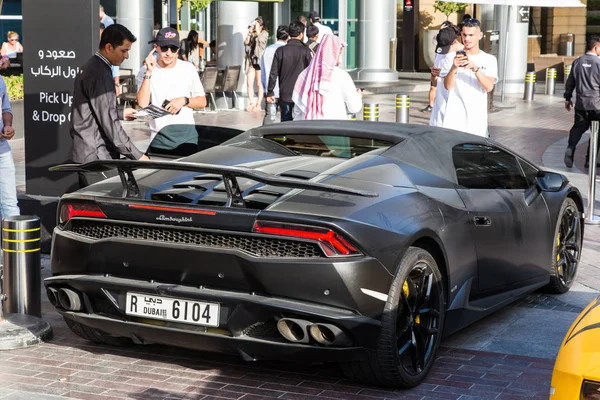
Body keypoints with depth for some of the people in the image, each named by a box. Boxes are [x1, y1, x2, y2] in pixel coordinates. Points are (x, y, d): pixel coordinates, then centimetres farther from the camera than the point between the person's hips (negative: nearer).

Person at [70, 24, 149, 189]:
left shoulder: (90, 67, 15)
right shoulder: (100, 74, -18)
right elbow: (108, 122, -22)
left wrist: (121, 113, 33)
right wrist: (137, 156, -19)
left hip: (84, 153, 11)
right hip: (95, 156, -11)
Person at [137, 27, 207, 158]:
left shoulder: (188, 69, 5)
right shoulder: (145, 71, 1)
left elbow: (202, 101, 9)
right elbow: (143, 103, -13)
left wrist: (184, 100, -9)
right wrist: (149, 73, -16)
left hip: (187, 137, 1)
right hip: (159, 139, -1)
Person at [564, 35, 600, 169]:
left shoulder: (577, 62, 3)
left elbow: (570, 82, 10)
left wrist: (568, 98, 21)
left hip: (581, 103, 4)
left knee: (578, 128, 15)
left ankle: (570, 148, -10)